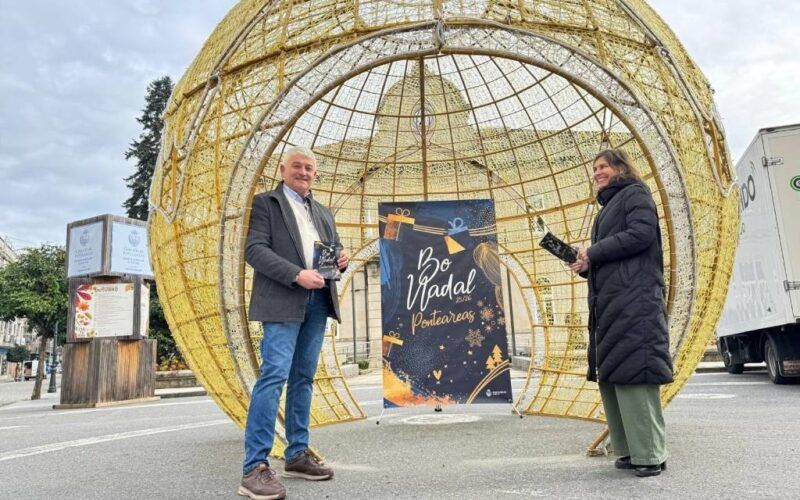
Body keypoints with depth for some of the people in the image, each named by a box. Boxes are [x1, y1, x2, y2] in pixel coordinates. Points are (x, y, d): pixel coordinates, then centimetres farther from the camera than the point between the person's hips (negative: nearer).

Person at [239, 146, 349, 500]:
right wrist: (297, 275, -20)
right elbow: (255, 249, -9)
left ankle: (297, 456, 18)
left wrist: (342, 259, -1)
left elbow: (333, 251, 24)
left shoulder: (323, 213, 22)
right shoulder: (265, 202, 4)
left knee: (303, 378, 10)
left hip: (318, 301, 7)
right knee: (274, 375, -14)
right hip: (283, 300, -6)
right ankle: (255, 468, -11)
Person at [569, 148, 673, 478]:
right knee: (610, 375, 6)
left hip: (634, 299, -9)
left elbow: (641, 233, -16)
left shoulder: (635, 193, 2)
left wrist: (593, 252, -10)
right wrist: (585, 266, 4)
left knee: (632, 373, -12)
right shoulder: (609, 207, 27)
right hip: (610, 302, 9)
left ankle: (650, 454, -5)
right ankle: (630, 450, 12)